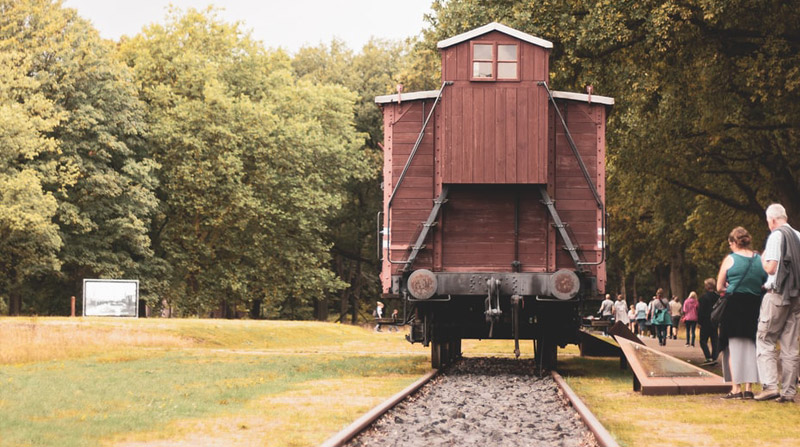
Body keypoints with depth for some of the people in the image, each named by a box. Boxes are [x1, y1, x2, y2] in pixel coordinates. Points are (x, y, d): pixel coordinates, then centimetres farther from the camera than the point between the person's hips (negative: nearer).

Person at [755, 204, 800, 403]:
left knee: (765, 341, -2)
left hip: (777, 294, -6)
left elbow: (771, 268, -15)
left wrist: (763, 259, 5)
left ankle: (770, 386, -14)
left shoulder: (776, 236, -9)